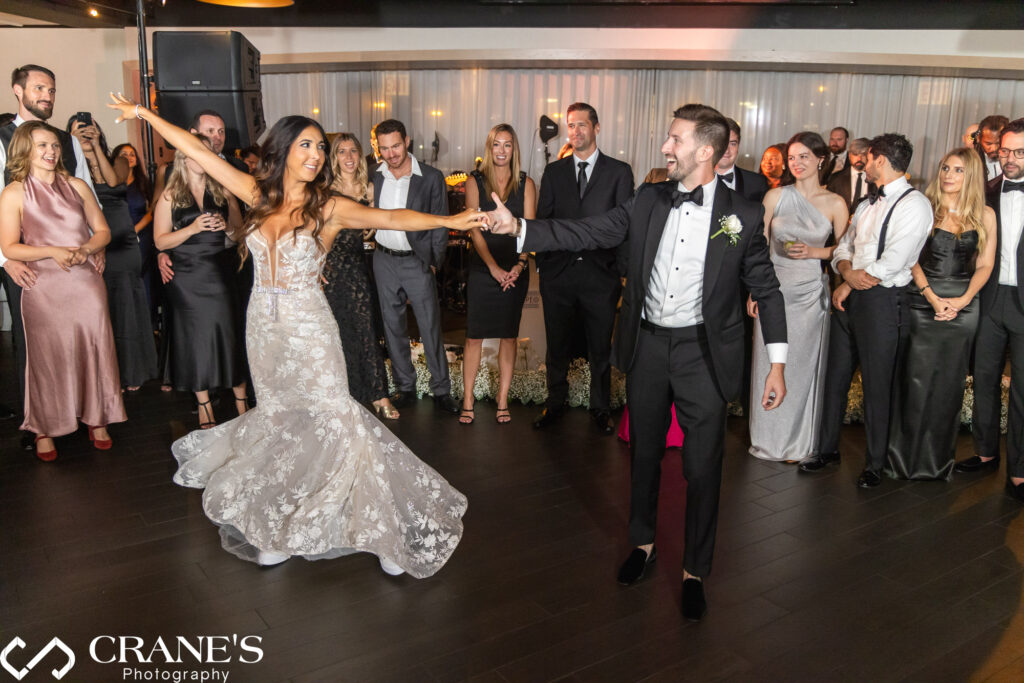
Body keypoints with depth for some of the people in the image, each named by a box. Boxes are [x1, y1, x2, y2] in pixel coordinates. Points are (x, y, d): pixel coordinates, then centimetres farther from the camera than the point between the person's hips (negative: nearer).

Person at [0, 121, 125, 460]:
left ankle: (97, 419, 18)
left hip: (86, 282, 3)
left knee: (95, 348, 3)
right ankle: (45, 429, 18)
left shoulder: (77, 186, 8)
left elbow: (102, 230, 11)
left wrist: (86, 249, -9)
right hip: (44, 288, -2)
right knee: (48, 356, 4)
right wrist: (52, 252, -17)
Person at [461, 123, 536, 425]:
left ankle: (502, 401, 18)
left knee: (509, 335, 8)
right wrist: (494, 268, -16)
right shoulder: (475, 182, 2)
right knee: (474, 335, 1)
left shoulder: (525, 184, 4)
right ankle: (467, 401, 12)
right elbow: (474, 230, -5)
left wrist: (519, 265, -18)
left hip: (515, 272, 1)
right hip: (482, 270, -1)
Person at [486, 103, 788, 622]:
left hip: (703, 352, -3)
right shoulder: (648, 201, 2)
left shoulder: (741, 216, -6)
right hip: (647, 346, 3)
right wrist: (519, 228, -9)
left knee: (702, 466, 5)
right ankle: (642, 544, 39)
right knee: (644, 453, 17)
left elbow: (766, 290, -1)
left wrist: (777, 365, -4)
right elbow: (587, 233, 0)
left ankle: (694, 571, 25)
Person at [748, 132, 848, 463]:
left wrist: (813, 252, -13)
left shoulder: (835, 203, -1)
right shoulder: (776, 196, 1)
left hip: (811, 294, -1)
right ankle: (768, 437, 22)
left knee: (803, 365, 7)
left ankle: (798, 442, 23)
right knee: (769, 363, 5)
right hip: (774, 290, 1)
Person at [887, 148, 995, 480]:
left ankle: (938, 458, 20)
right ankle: (907, 454, 12)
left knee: (949, 383, 7)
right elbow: (911, 258, -1)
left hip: (963, 306, 2)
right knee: (916, 379, -2)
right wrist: (932, 297, -12)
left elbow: (985, 265, 5)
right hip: (921, 300, -1)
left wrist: (963, 300, -9)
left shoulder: (984, 215, 6)